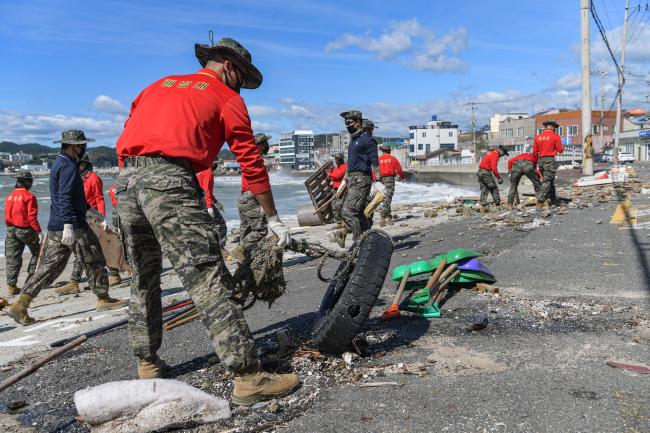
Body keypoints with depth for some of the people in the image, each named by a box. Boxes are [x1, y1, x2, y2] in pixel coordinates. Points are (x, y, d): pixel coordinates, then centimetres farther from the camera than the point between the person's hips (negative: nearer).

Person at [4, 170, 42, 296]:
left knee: (12, 258, 7)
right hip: (25, 230, -6)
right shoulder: (29, 196, -13)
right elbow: (32, 217, -17)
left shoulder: (10, 196, 7)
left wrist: (11, 228, 20)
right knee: (38, 252, 15)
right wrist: (39, 232, -14)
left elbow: (7, 215, 10)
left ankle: (11, 285, 6)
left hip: (11, 230, 6)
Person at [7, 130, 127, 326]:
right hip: (73, 227, -9)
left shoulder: (58, 163, 19)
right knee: (95, 261, 5)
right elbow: (65, 198, -24)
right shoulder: (68, 166, -14)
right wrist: (69, 224, -30)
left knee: (49, 267, 9)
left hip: (55, 227, 10)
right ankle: (103, 299, 16)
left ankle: (21, 304, 5)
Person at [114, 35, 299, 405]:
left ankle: (147, 364, 30)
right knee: (209, 279, -11)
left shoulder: (159, 85, 30)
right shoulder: (226, 97, 12)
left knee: (144, 278, 19)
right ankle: (248, 376, -13)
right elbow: (251, 162, 7)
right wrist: (274, 220, 11)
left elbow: (126, 138, 23)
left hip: (126, 180, 7)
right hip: (170, 180, -7)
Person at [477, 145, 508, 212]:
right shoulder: (495, 155, -10)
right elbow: (494, 168, -18)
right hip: (486, 172, -9)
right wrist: (498, 177, -12)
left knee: (484, 190, 7)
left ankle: (483, 206, 0)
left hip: (480, 172, 9)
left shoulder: (491, 153, 20)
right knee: (494, 188, 1)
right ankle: (498, 204, 3)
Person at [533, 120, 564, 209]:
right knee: (547, 181, -7)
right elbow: (560, 150, 0)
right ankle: (540, 202, -16)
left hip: (540, 160, 6)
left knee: (550, 180, 20)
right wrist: (562, 147, 23)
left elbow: (534, 152, 11)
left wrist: (537, 161, 22)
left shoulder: (538, 137, 9)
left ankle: (552, 198, 28)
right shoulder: (555, 136, -4)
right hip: (550, 159, -6)